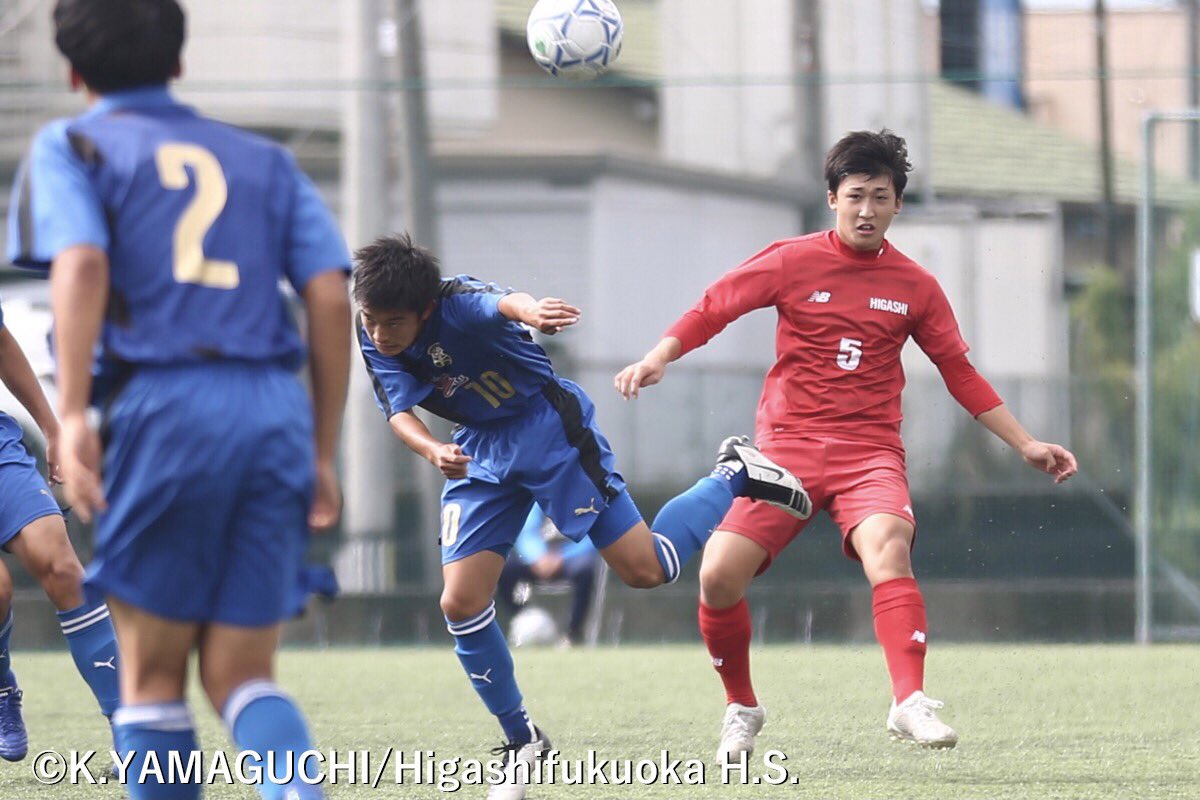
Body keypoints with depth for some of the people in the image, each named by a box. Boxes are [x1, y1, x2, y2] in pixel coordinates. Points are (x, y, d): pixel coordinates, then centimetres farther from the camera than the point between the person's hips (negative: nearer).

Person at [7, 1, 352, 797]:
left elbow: (81, 263, -9)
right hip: (277, 411, 4)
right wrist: (322, 454, 14)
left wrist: (71, 415, -17)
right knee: (241, 674, 6)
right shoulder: (265, 162, 22)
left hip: (165, 408, -3)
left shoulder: (71, 148, 11)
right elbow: (331, 298, 11)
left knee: (152, 672, 10)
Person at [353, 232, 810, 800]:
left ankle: (733, 478, 18)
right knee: (461, 603, -7)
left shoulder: (458, 304, -29)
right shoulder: (374, 338, -11)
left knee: (645, 570, -8)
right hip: (480, 449, 5)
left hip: (549, 429, -5)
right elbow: (399, 411, -21)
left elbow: (501, 303, -53)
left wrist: (529, 309, -79)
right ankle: (521, 742, 10)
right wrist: (432, 450, -46)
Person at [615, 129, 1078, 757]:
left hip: (870, 451, 0)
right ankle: (740, 708, 12)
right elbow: (711, 310, 6)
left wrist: (1025, 445, 13)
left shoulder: (915, 287, 9)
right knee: (719, 575, -14)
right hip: (787, 445, 0)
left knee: (888, 542, -33)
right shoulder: (793, 262, 3)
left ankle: (910, 704, -42)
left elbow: (961, 375, 16)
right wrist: (657, 359, -10)